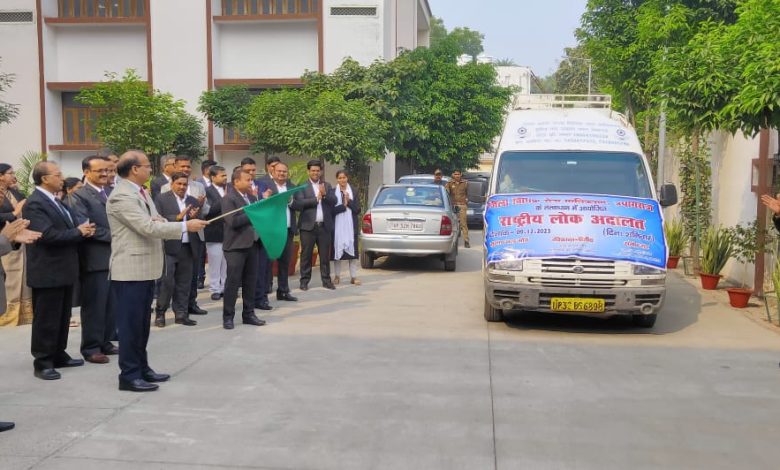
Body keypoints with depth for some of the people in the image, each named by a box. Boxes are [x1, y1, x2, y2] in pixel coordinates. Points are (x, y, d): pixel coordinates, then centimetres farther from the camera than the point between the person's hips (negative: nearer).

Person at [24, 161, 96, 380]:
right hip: (47, 272, -9)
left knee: (63, 317, 16)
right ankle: (42, 362, 8)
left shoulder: (56, 201, 14)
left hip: (64, 270, 9)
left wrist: (83, 229, -4)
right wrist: (78, 232, -15)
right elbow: (47, 234, -25)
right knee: (46, 320, -1)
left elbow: (68, 228, 18)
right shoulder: (34, 204, -16)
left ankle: (59, 355, 27)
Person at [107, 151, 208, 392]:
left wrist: (158, 221, -7)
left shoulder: (141, 192, 14)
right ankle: (129, 375, 5)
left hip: (145, 268, 10)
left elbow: (155, 223, 18)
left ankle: (141, 367, 26)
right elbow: (148, 228, -24)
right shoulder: (122, 196, -17)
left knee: (143, 323, 16)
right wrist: (185, 226, -21)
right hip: (130, 269, -10)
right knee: (130, 323, -3)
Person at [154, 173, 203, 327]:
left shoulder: (193, 201, 13)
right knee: (167, 281, -3)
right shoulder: (161, 199, -1)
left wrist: (194, 217, -9)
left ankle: (181, 314, 15)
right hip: (168, 247, -4)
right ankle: (160, 313, 11)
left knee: (184, 283, 8)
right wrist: (178, 217, -19)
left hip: (188, 248, 5)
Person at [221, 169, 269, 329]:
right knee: (233, 282, -1)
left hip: (252, 244, 7)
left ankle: (248, 314, 20)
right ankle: (228, 316, 8)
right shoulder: (229, 199, -10)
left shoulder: (251, 197, 13)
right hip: (236, 247, -7)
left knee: (250, 281, 10)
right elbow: (233, 221, -21)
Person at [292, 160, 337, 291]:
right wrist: (316, 199, -12)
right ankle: (304, 281, 7)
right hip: (308, 226, -3)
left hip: (324, 226, 3)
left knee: (325, 255, 6)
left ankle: (326, 280, 13)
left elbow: (334, 201, 2)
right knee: (306, 255, 0)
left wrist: (325, 194, -15)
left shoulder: (327, 186, 13)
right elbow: (298, 204, -12)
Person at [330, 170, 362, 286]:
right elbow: (331, 210, -7)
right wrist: (344, 205, -13)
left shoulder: (353, 191, 7)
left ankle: (354, 276, 6)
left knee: (352, 250, 1)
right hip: (337, 226, -1)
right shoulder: (333, 192, 1)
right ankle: (337, 276, 12)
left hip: (351, 226, 1)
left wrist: (349, 201, -11)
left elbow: (357, 210, 1)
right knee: (337, 249, 2)